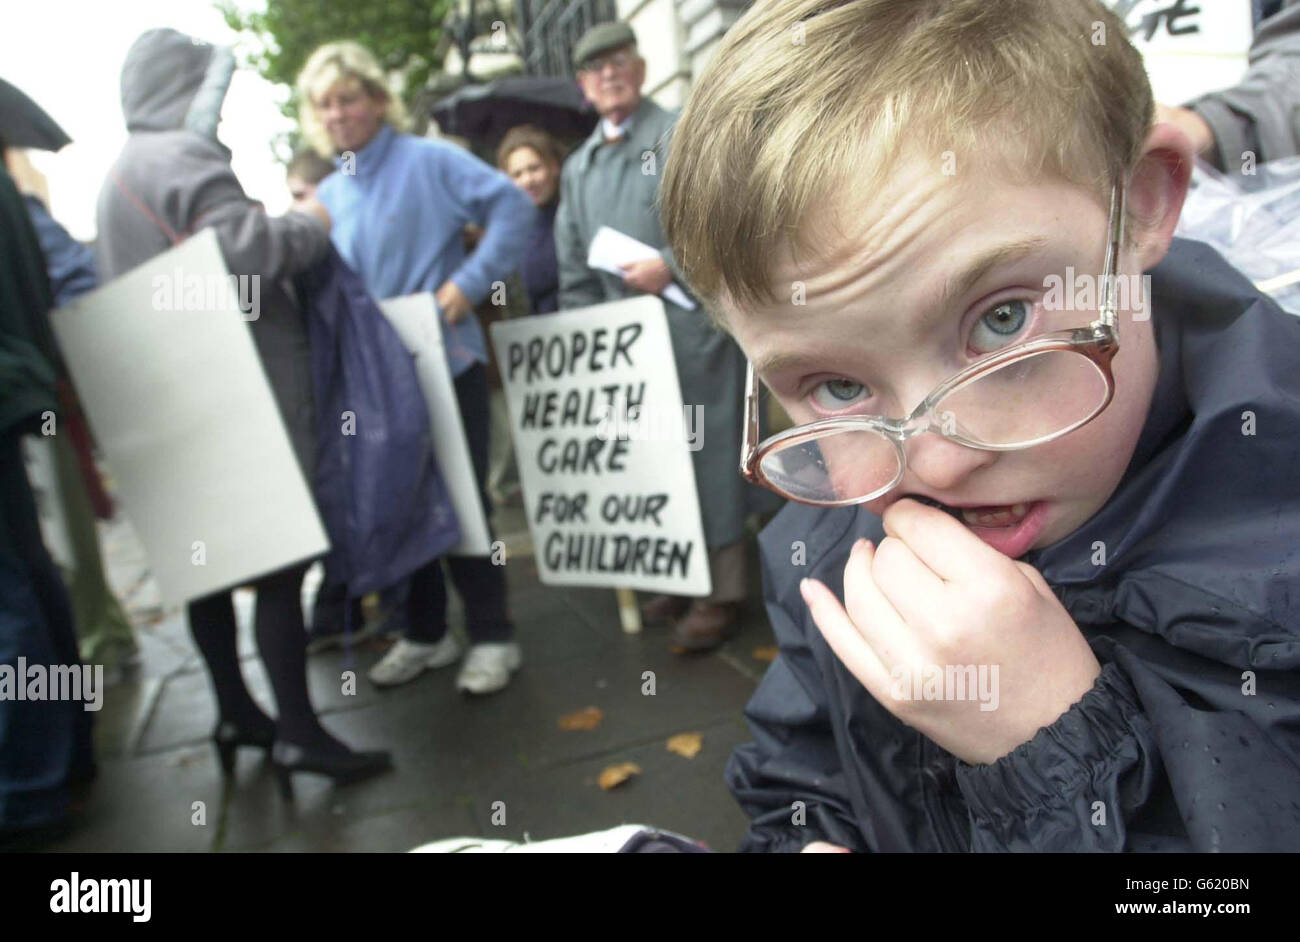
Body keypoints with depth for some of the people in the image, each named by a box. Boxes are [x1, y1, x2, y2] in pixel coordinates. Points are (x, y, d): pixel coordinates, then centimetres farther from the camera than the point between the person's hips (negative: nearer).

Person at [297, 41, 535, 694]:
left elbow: (511, 205, -11)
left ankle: (492, 638, 12)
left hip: (445, 363, -6)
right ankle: (424, 635, 26)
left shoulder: (428, 162, -3)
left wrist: (472, 280, -17)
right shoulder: (328, 196, 13)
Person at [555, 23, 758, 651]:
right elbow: (573, 266, 19)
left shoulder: (683, 137, 3)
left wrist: (671, 264, -17)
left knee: (704, 452, -5)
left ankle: (721, 592, 3)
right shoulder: (578, 168, 19)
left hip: (692, 323, -6)